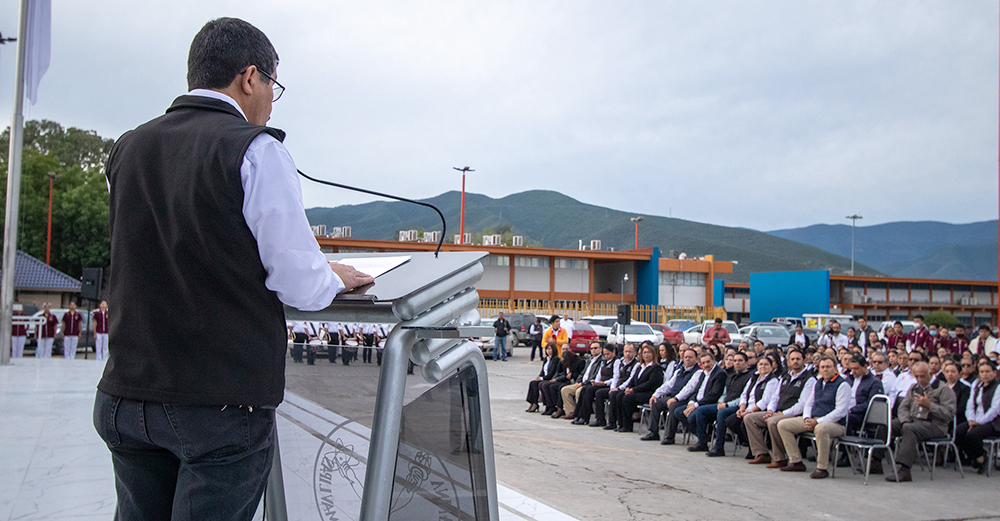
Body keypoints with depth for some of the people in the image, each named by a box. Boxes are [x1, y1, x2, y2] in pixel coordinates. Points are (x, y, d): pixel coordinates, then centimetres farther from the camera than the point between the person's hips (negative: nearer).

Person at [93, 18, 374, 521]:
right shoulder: (256, 149, -11)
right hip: (222, 404, -6)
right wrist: (335, 277, 10)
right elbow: (300, 286, -13)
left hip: (125, 398, 6)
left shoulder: (127, 149, 7)